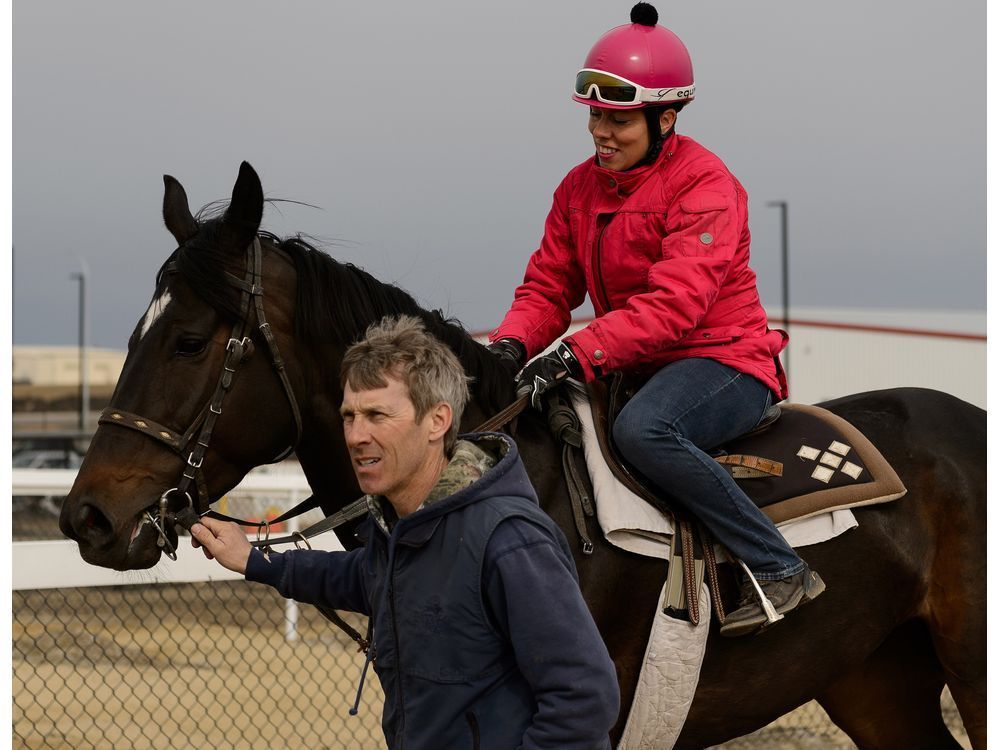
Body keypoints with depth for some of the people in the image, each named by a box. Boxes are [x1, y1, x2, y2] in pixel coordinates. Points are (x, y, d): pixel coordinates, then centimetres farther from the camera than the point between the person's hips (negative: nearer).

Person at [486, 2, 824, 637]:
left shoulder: (705, 186, -16)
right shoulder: (581, 187, 8)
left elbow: (674, 304, -28)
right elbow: (549, 286, 7)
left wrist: (576, 354, -38)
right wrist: (512, 344, -16)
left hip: (724, 363, -8)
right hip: (638, 366, 8)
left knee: (640, 428, -37)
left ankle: (779, 568, -28)